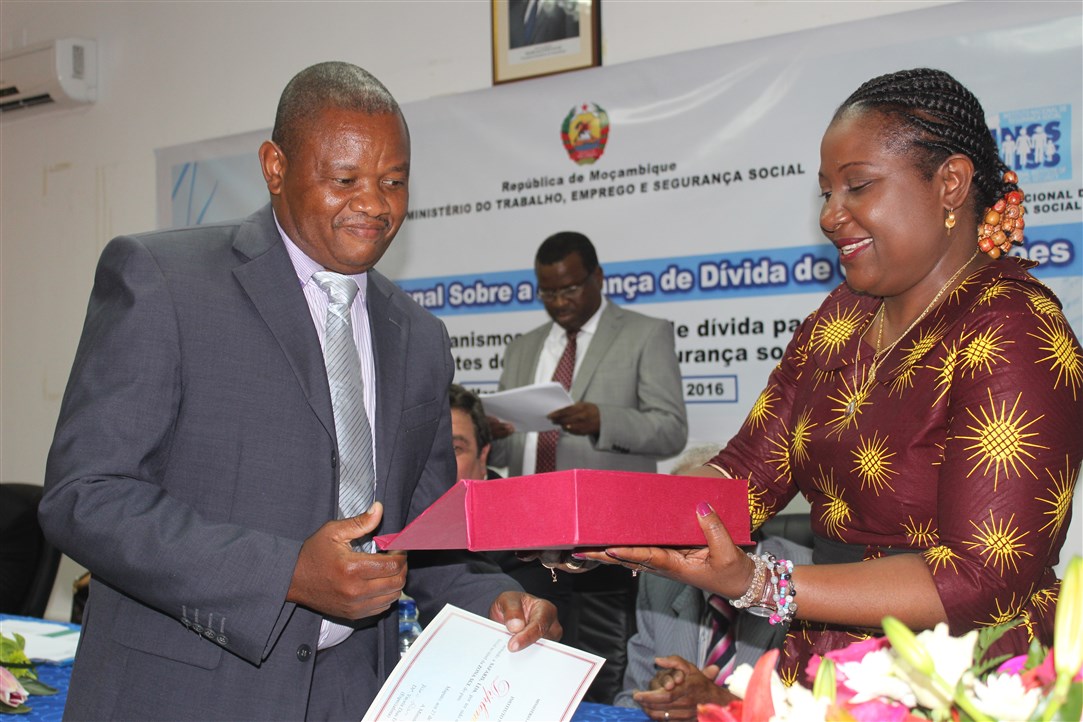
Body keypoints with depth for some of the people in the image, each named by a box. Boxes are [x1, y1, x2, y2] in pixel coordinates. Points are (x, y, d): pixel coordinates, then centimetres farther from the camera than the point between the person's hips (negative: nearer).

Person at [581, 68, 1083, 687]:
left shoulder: (1010, 337, -13)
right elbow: (748, 471, 5)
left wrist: (753, 583, -25)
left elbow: (980, 581, -19)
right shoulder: (845, 317, 11)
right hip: (823, 671, 6)